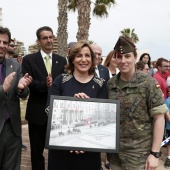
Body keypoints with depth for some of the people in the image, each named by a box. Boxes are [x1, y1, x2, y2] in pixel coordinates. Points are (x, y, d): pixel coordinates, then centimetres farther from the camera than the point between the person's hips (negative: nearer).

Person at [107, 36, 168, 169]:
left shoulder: (148, 83, -10)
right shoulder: (110, 84, 3)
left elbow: (159, 118, -10)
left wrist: (155, 153, -14)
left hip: (139, 154, -4)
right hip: (114, 153, 4)